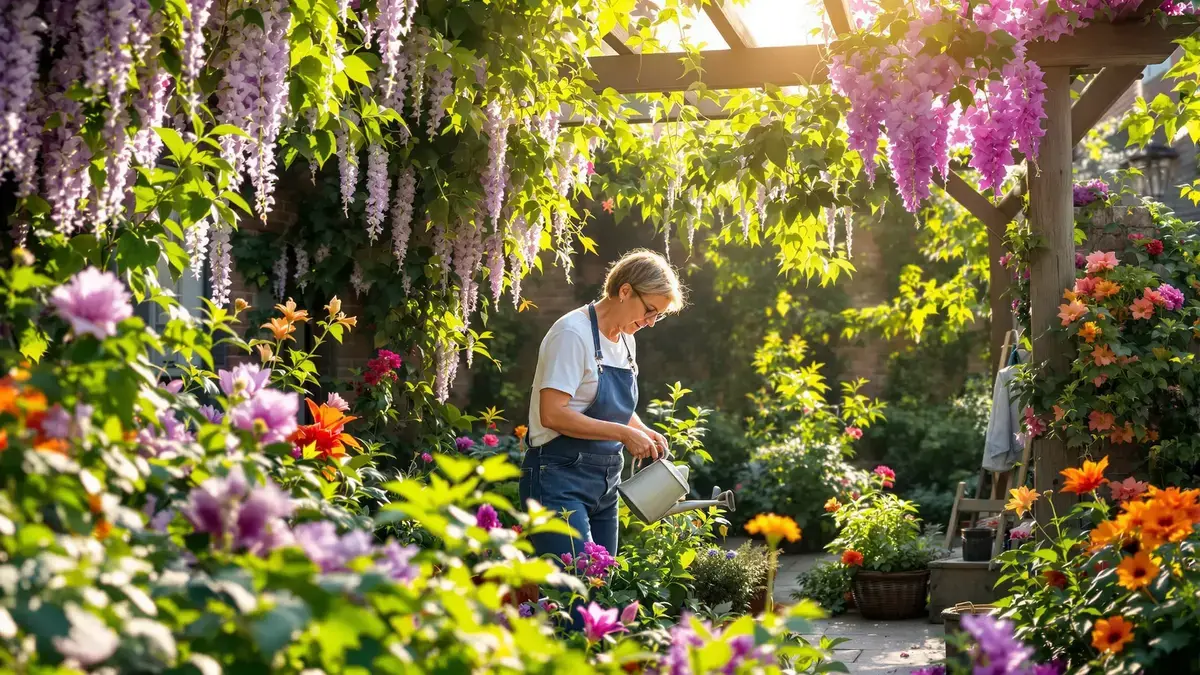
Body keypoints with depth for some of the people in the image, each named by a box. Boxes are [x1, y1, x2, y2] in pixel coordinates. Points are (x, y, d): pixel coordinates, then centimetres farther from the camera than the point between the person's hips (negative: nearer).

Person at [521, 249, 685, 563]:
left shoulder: (626, 340, 14)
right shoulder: (573, 334, -13)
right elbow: (552, 414, -21)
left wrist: (644, 432, 7)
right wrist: (624, 433, -19)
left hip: (605, 482, 9)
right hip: (560, 479, -9)